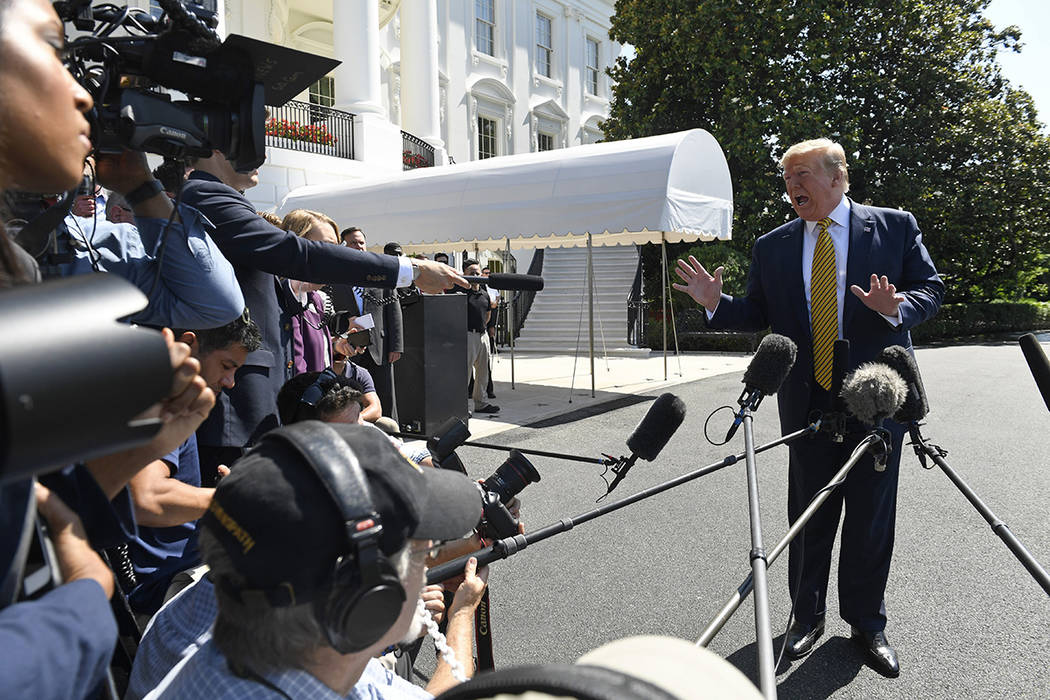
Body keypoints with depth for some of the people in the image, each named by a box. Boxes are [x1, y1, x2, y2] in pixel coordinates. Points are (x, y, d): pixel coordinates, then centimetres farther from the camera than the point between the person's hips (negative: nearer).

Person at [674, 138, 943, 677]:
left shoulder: (895, 226, 3)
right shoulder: (772, 246, 9)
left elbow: (931, 289, 2)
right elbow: (757, 314, 8)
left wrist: (897, 308, -19)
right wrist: (716, 303, -10)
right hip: (807, 401, 2)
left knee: (871, 515, 8)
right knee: (808, 514, 9)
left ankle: (866, 622, 26)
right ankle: (807, 616, 27)